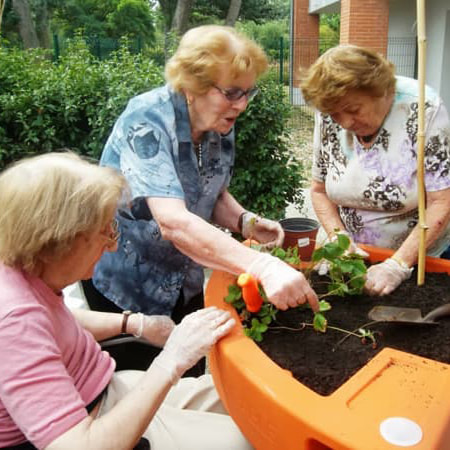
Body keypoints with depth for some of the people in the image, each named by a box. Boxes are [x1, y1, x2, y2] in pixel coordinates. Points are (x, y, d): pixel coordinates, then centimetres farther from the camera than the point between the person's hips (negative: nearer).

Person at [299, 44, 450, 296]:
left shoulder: (422, 109, -18)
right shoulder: (329, 117, -7)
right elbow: (320, 190, 4)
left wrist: (398, 265, -22)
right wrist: (339, 238, -10)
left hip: (423, 256, -3)